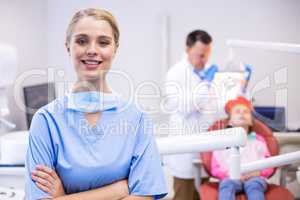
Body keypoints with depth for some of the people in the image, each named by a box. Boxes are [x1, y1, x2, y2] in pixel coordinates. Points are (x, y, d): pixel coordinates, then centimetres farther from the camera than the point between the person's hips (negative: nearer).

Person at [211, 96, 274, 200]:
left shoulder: (258, 139, 26)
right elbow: (215, 169, 14)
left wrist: (256, 172, -7)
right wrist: (229, 173, -8)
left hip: (254, 177, 0)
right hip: (231, 177, 0)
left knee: (254, 185, -36)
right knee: (227, 184, -37)